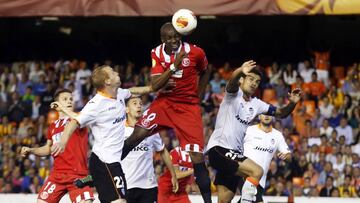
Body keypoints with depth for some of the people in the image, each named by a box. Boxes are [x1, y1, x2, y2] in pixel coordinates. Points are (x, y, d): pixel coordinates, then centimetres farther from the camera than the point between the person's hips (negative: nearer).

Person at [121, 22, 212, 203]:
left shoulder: (195, 52, -9)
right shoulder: (157, 54, -4)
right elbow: (155, 86, -14)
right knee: (138, 134, -18)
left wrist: (197, 95, 6)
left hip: (188, 106, -2)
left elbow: (205, 72, 13)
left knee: (197, 156, -9)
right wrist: (174, 65, -25)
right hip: (164, 102, 2)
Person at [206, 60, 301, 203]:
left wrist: (292, 103, -4)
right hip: (219, 148, -8)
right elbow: (232, 82, -28)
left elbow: (281, 113, 19)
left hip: (233, 154, 8)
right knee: (257, 171, -24)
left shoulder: (256, 105, 16)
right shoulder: (234, 94, -5)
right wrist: (240, 71, -52)